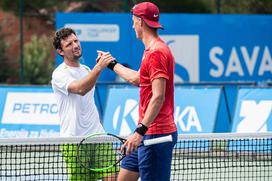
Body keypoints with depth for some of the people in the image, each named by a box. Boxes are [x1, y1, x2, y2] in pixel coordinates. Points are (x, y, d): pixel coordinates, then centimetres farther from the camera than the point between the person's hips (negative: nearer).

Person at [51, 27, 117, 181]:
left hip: (97, 136, 6)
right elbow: (80, 89, -27)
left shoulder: (86, 70, 16)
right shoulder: (60, 74, -8)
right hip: (74, 143, -6)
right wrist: (99, 67, -35)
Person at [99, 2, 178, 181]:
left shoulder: (156, 52, -17)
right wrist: (112, 64, 44)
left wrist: (140, 131, -28)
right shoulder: (152, 50, 15)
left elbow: (158, 96, -24)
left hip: (156, 135, -11)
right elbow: (137, 79, 32)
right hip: (148, 134, 11)